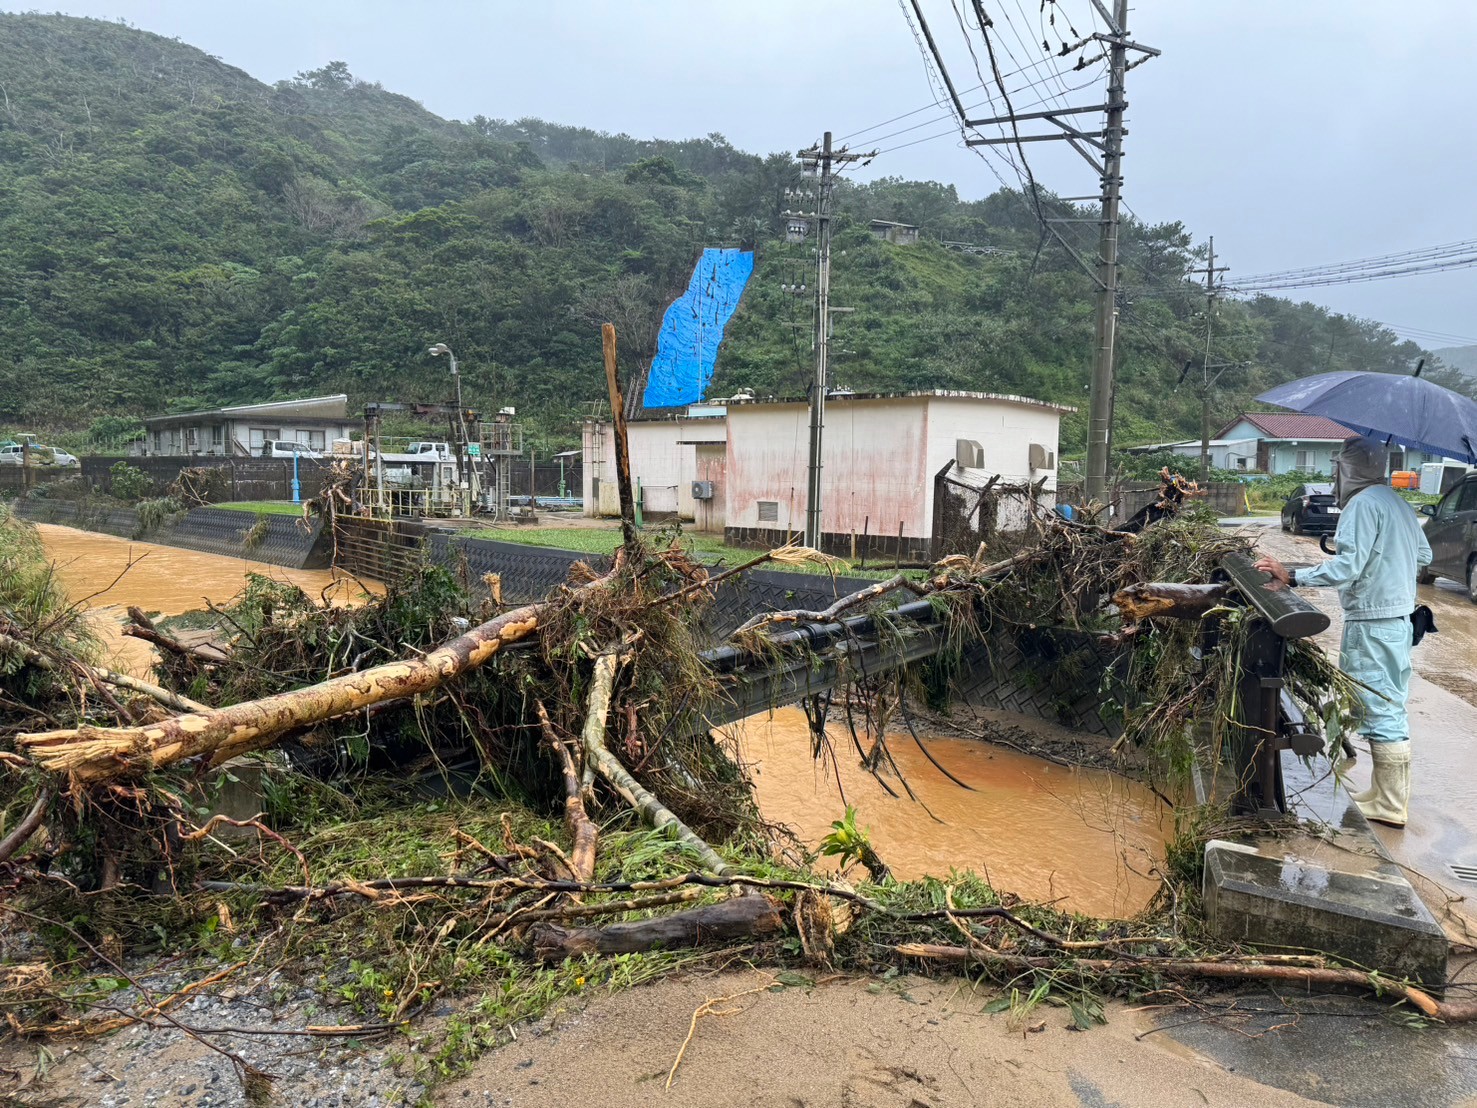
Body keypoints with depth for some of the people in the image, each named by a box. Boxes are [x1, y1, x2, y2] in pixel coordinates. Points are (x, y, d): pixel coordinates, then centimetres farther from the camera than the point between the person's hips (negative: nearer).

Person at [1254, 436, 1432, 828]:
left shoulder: (1363, 504, -16)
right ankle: (1391, 793, 24)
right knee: (1391, 706, 15)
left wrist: (1292, 577, -25)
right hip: (1399, 616, 10)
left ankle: (1390, 807, 1)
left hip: (1372, 622, -10)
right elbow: (1424, 555, 21)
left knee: (1380, 710, -5)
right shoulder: (1397, 503, 14)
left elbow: (1346, 566, -25)